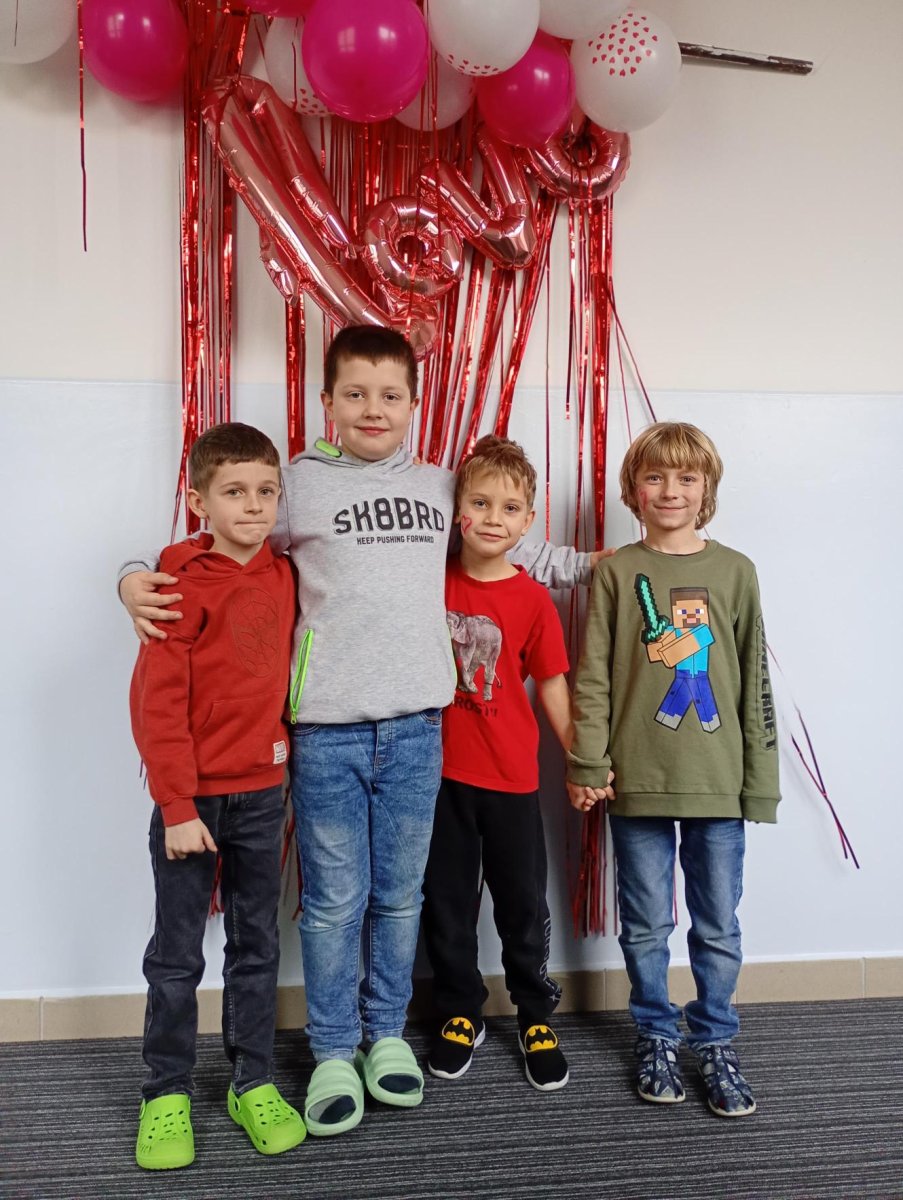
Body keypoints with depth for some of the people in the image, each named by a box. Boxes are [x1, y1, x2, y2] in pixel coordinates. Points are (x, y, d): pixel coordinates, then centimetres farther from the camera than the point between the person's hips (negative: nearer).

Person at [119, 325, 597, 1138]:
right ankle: (333, 1053, 24)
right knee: (334, 901, 6)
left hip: (416, 724, 3)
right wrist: (139, 578, -9)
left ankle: (387, 1035, 32)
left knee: (399, 896, 13)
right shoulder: (298, 484, 2)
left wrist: (593, 565, 24)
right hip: (327, 729, -2)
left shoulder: (441, 487, 12)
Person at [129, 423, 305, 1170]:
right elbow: (158, 703, -14)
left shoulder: (284, 577, 3)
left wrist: (286, 769, 6)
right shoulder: (184, 583, -12)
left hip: (262, 795, 5)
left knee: (257, 946, 14)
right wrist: (178, 808, -15)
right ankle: (167, 1095, 25)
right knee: (178, 956, 8)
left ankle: (254, 1084, 29)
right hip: (193, 798, -4)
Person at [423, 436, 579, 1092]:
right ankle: (461, 1014, 33)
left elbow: (552, 686, -1)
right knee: (447, 900, 13)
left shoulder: (533, 600, -7)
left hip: (510, 776, -1)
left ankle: (536, 1017, 32)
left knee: (523, 902, 11)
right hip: (439, 771, 2)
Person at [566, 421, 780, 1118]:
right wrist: (588, 764, -5)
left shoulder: (734, 572, 3)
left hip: (718, 784, 1)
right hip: (638, 781, -1)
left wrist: (760, 778, 3)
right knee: (647, 924, 12)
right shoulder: (616, 572, 1)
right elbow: (593, 676, 0)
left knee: (720, 928, 11)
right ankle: (656, 1039, 31)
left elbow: (755, 681, 5)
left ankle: (715, 1045, 30)